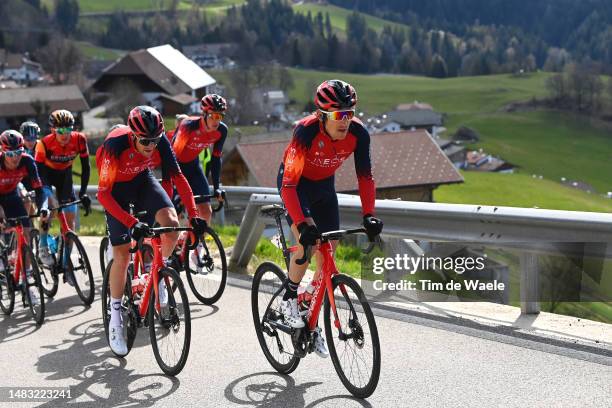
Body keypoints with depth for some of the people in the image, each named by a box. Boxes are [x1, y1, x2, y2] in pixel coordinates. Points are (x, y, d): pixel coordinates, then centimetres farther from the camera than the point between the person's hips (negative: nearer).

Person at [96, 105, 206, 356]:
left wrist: (194, 215, -30)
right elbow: (103, 193, -37)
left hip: (142, 179, 3)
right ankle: (115, 317, 6)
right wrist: (132, 223, -47)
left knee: (171, 223, -25)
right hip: (116, 187, -3)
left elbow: (178, 177, -20)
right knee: (122, 254, -8)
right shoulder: (115, 145, -36)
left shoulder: (160, 142, -27)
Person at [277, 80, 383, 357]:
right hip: (295, 183, -4)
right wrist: (302, 224, -48)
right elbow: (289, 183, -38)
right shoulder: (306, 131, -36)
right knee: (307, 240, -27)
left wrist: (368, 215, -27)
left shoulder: (358, 133, -25)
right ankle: (289, 300, -3)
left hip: (324, 185, 4)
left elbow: (365, 176, -15)